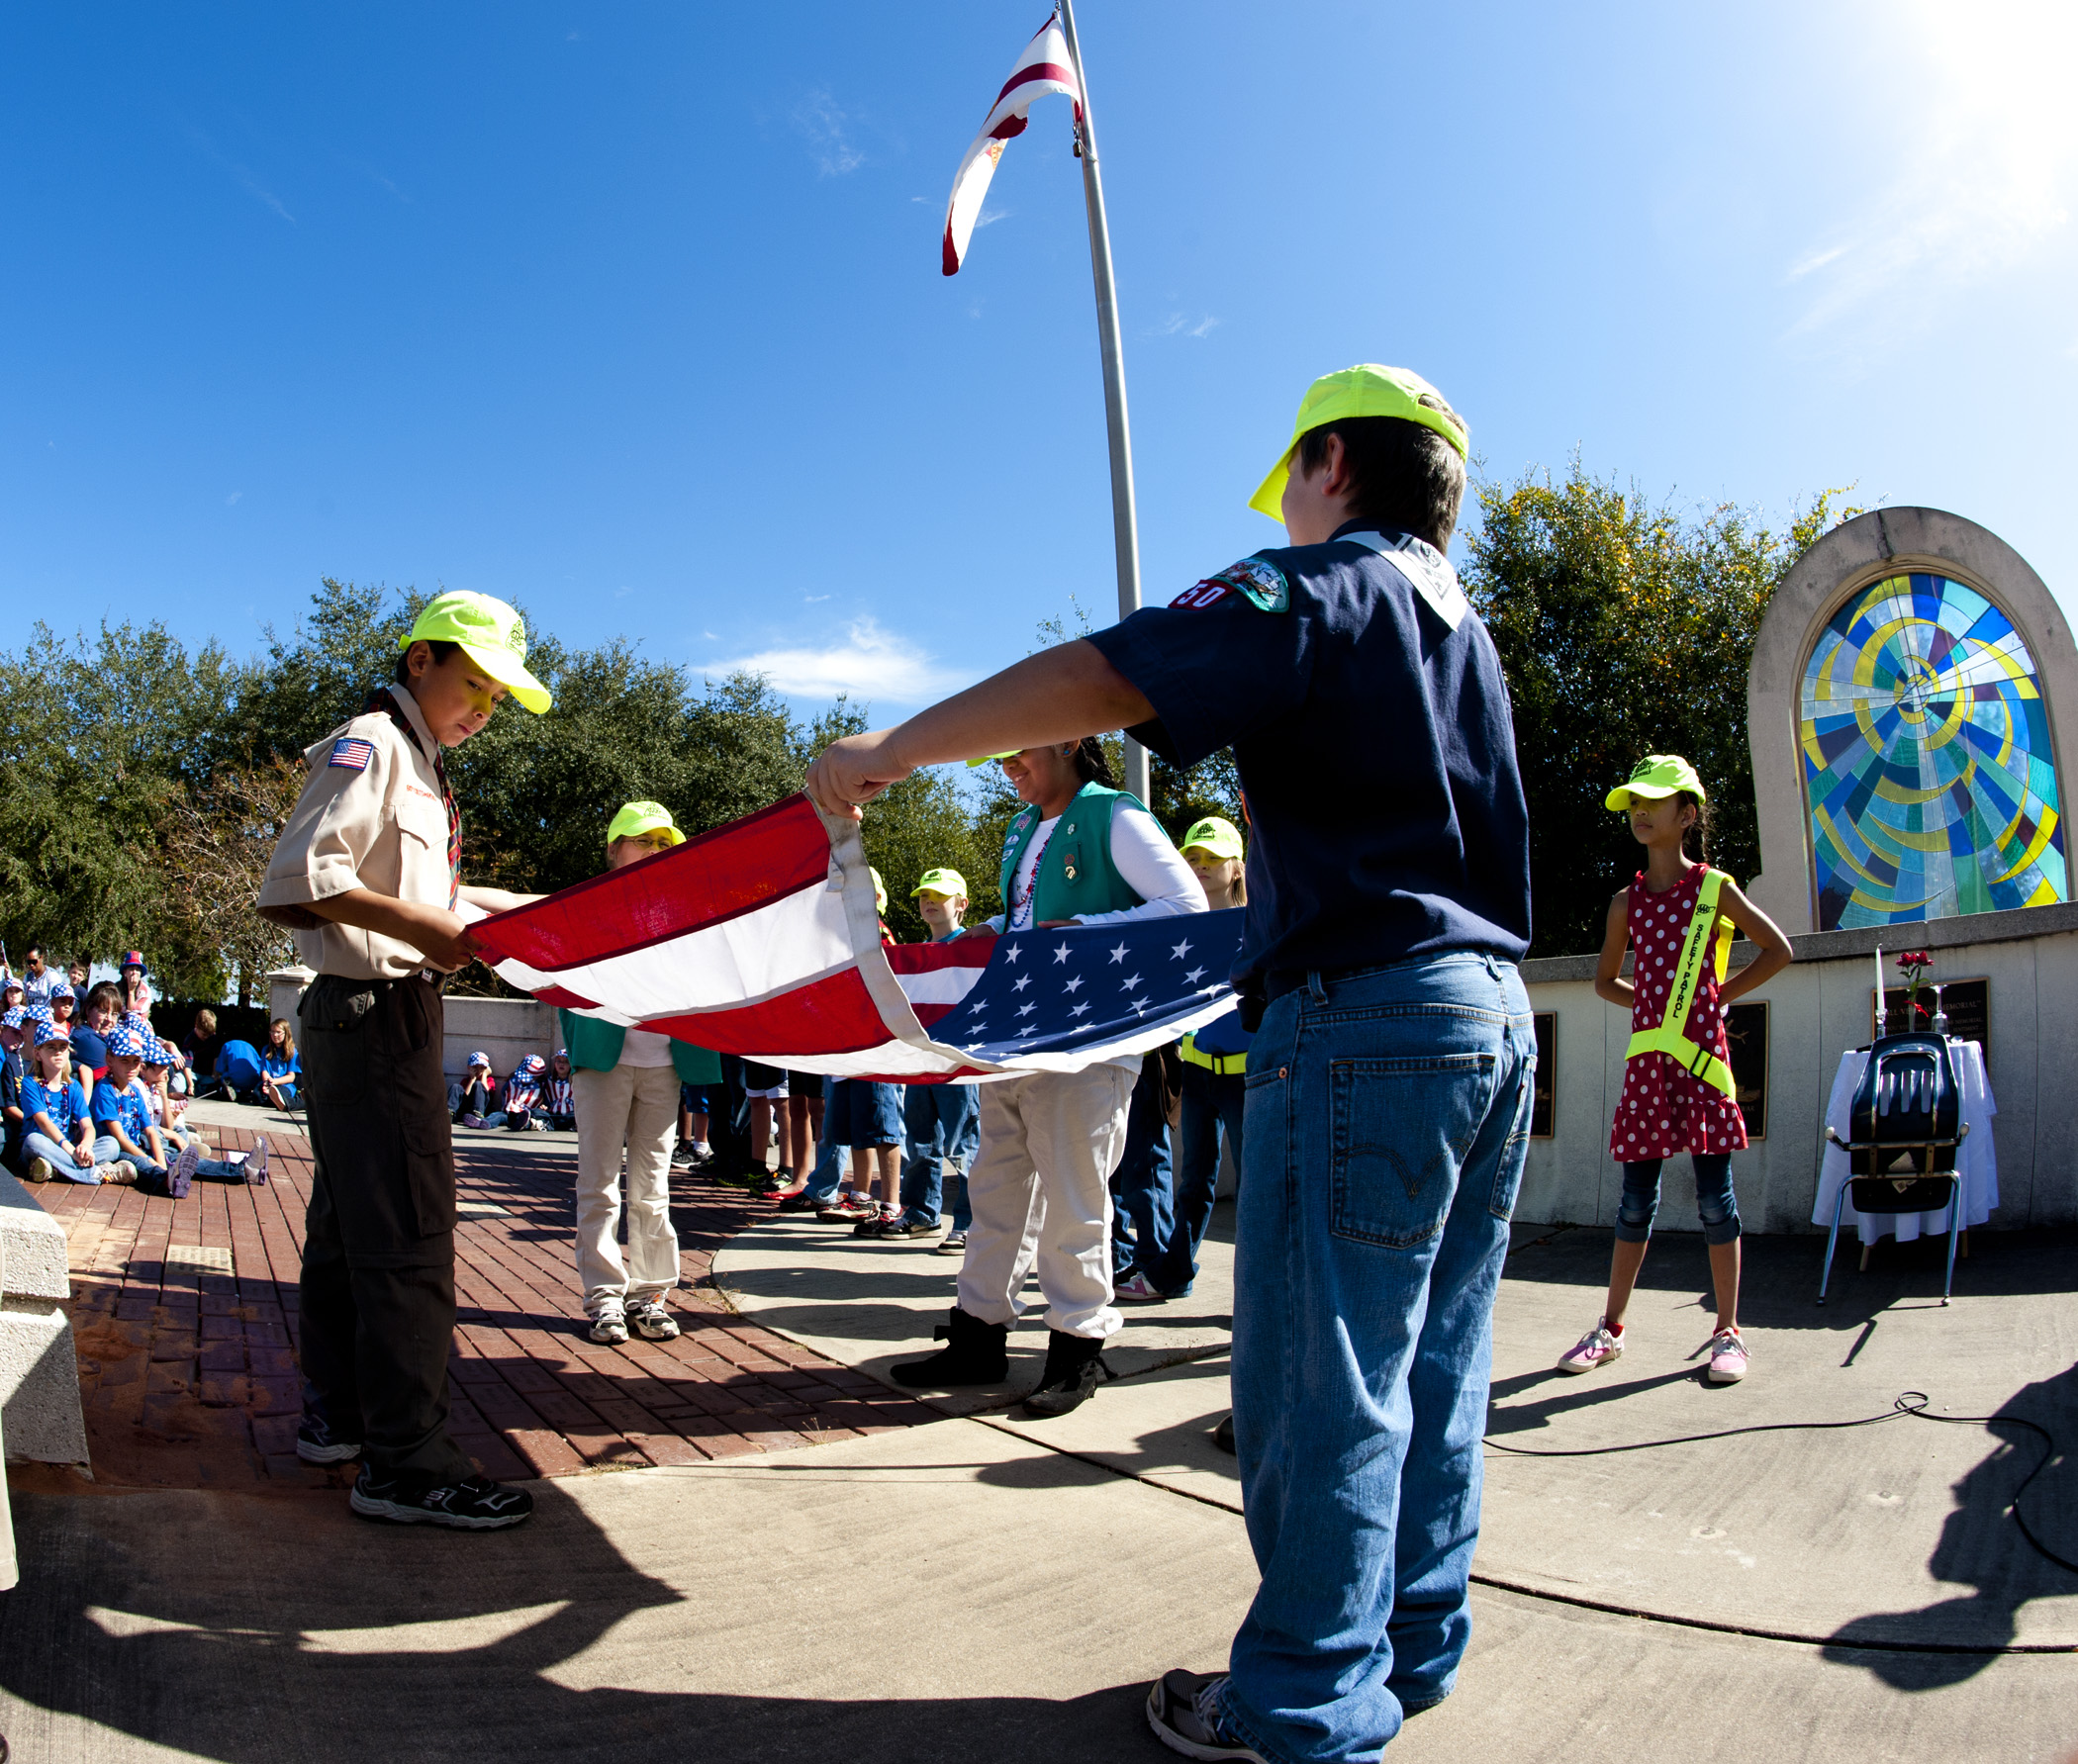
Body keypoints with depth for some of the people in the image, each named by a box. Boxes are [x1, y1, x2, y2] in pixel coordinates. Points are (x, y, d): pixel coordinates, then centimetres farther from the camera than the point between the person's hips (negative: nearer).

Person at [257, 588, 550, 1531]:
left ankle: (336, 1415, 29)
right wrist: (418, 923, -25)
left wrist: (526, 907, 22)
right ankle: (405, 1461, -5)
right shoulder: (369, 744, -11)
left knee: (348, 1225, 16)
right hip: (374, 1017, -11)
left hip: (371, 1022, 11)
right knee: (406, 1235, -10)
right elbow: (301, 877, -22)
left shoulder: (415, 763, 20)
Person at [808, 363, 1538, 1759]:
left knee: (1322, 1381, 0)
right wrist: (1286, 916, 37)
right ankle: (1414, 1649, 28)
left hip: (1367, 1021, -9)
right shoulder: (1466, 630, 21)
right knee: (1432, 1367, 15)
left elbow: (1095, 681, -19)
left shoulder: (1321, 586, -7)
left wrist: (889, 750, -12)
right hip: (1495, 1013, 9)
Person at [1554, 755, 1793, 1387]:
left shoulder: (1716, 888, 1)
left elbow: (1778, 950, 7)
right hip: (1647, 1059, 3)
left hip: (1701, 1054, -3)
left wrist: (1717, 997, 1)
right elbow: (1605, 981, 21)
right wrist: (1658, 1001, 6)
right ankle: (1611, 1328, 15)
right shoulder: (1627, 902, 10)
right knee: (1637, 1197, 7)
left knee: (1714, 1196, 1)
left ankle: (1727, 1332, 12)